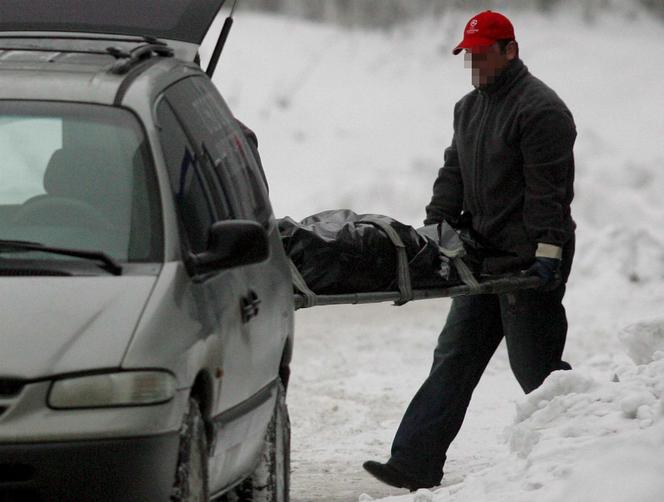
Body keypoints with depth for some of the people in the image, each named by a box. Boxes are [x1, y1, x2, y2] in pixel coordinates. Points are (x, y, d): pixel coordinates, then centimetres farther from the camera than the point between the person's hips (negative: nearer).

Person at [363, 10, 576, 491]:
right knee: (453, 359, 3)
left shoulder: (540, 109, -12)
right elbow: (453, 174, 19)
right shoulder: (469, 108, 16)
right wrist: (435, 227, 6)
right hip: (484, 260, 9)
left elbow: (549, 189, -18)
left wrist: (547, 252, -24)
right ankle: (414, 464, 1)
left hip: (529, 263, -9)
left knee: (535, 370, -4)